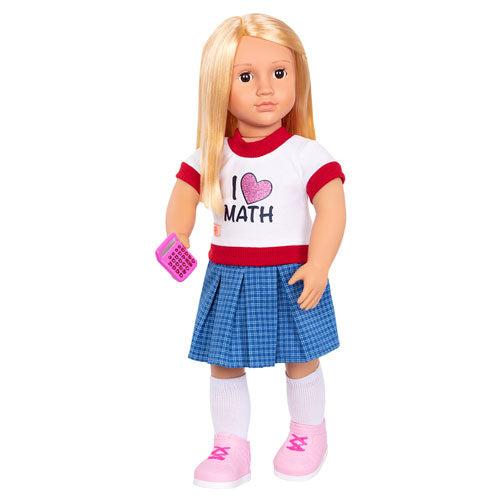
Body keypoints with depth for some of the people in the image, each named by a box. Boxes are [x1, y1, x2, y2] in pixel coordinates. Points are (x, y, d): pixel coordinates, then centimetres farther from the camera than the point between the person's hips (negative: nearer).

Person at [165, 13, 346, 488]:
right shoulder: (210, 157, 0)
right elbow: (182, 199, -3)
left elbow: (332, 208, -17)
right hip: (227, 278, 3)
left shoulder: (305, 154, -10)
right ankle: (231, 444, 25)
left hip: (290, 278, -3)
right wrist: (177, 239, -24)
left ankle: (308, 432, 34)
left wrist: (318, 266, -30)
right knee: (223, 362, 9)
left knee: (300, 360, 10)